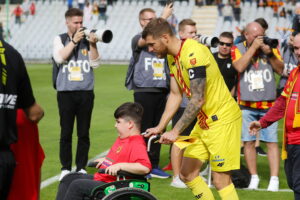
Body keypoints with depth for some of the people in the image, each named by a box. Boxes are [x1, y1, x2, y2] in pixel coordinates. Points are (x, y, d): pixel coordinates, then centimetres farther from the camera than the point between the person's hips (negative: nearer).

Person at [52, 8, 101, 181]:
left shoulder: (87, 39, 7)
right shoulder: (60, 39, 7)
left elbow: (95, 63, 1)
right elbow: (59, 58, -10)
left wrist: (92, 45, -12)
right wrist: (74, 40, -12)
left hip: (86, 91, 1)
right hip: (66, 92, -1)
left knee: (84, 133, 3)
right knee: (66, 132, 1)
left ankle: (82, 167, 11)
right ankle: (66, 168, 8)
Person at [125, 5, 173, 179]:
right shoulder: (137, 39, -2)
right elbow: (146, 39, -25)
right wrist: (164, 17, -26)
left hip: (161, 91, 5)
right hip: (144, 91, -5)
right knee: (144, 129, -2)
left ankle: (154, 166, 16)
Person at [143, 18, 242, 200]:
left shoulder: (193, 53, -24)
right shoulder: (172, 57, 6)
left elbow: (198, 100, -26)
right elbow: (175, 95, 12)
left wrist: (175, 131, -24)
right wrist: (160, 127, 5)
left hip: (222, 118, -10)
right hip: (203, 121, 10)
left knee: (221, 181, -11)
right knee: (187, 174, 9)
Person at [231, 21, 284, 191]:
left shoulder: (271, 47, 6)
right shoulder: (238, 49, 1)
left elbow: (280, 70, 1)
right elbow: (240, 67, -16)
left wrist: (270, 54, -12)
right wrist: (253, 47, -15)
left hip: (268, 104, 0)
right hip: (247, 105, 0)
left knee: (271, 142, -5)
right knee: (248, 141, 3)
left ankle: (274, 179, -5)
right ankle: (254, 177, 13)